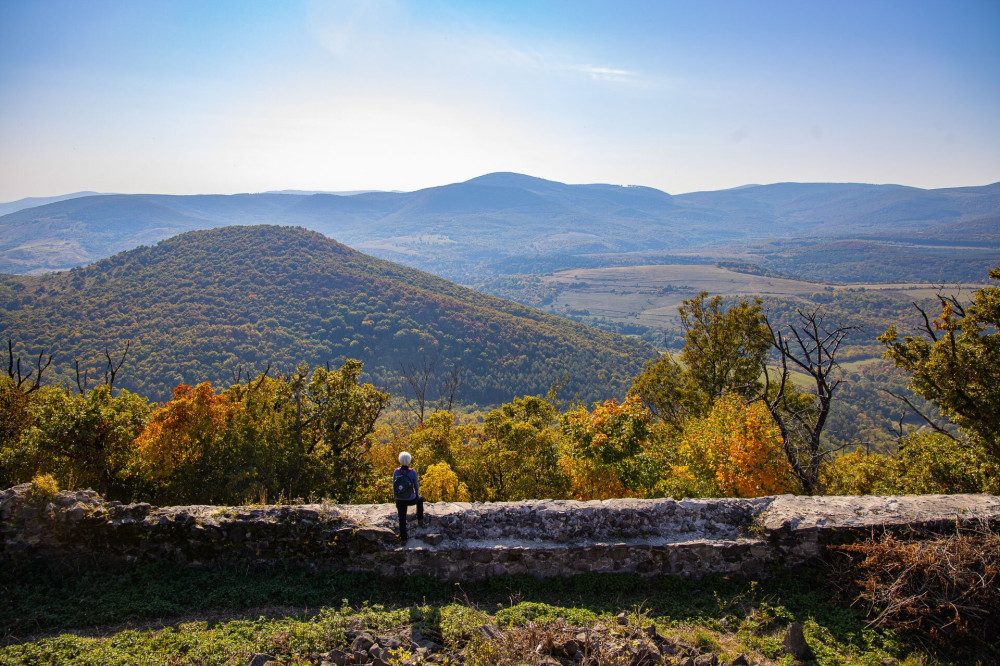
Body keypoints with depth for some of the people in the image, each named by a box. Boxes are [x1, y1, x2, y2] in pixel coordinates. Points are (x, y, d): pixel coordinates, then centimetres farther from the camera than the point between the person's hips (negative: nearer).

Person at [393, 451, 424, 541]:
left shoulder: (396, 472, -14)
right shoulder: (412, 472, -20)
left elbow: (394, 486, -1)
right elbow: (416, 486, -7)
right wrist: (417, 495, 14)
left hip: (400, 500, 1)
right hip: (411, 500, -1)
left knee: (402, 519, 22)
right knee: (420, 499, 35)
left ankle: (403, 537, 35)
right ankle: (420, 520, 42)